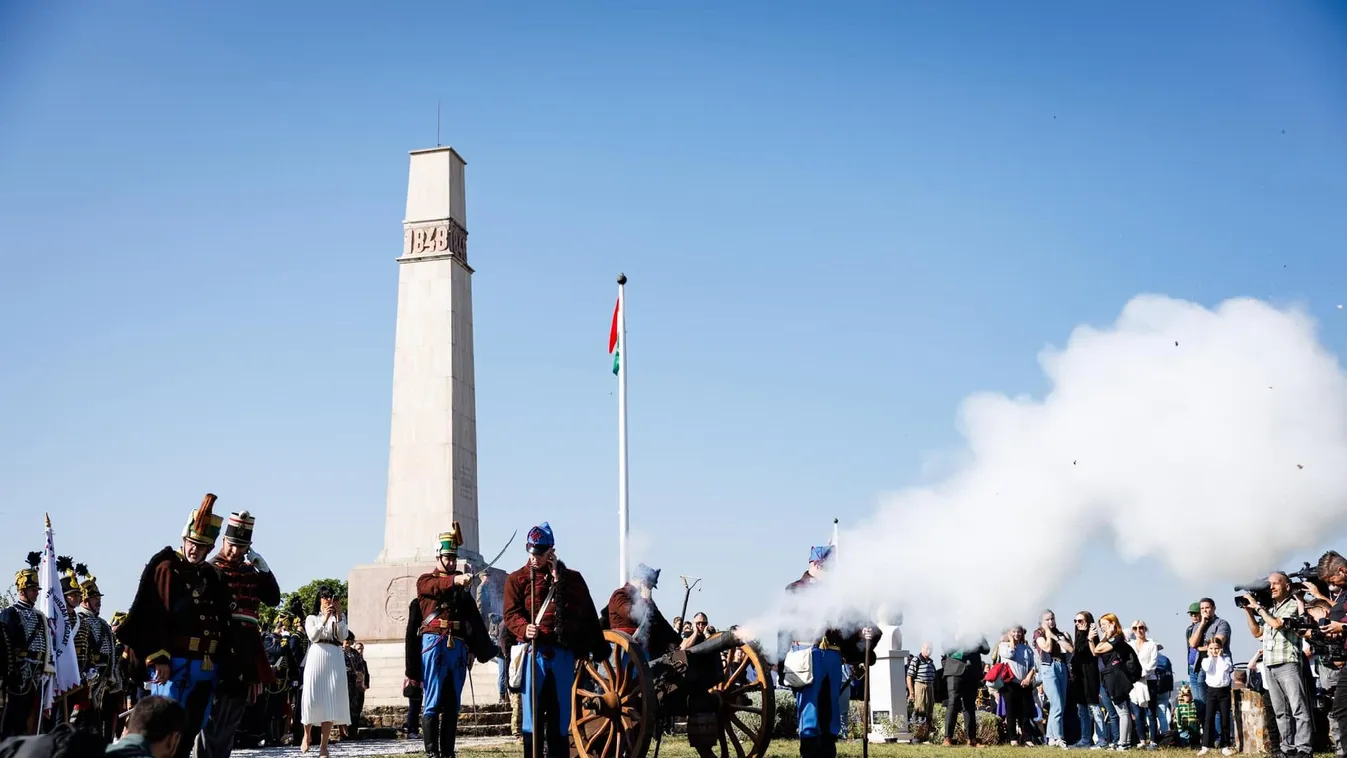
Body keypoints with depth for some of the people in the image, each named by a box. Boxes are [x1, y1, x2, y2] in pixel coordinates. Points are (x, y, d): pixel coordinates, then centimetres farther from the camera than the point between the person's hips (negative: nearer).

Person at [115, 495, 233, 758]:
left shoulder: (212, 576, 14)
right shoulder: (166, 568, -3)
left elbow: (222, 622, 17)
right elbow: (152, 617, -11)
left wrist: (224, 662, 13)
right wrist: (158, 658, -18)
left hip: (207, 669, 6)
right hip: (174, 665, -6)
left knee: (192, 730, 10)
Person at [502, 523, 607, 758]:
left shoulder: (571, 578, 14)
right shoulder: (517, 579, 8)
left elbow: (583, 610, 4)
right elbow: (511, 613, -6)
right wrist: (524, 629, -21)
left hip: (563, 654, 2)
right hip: (534, 652, -2)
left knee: (560, 712, 7)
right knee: (533, 712, -1)